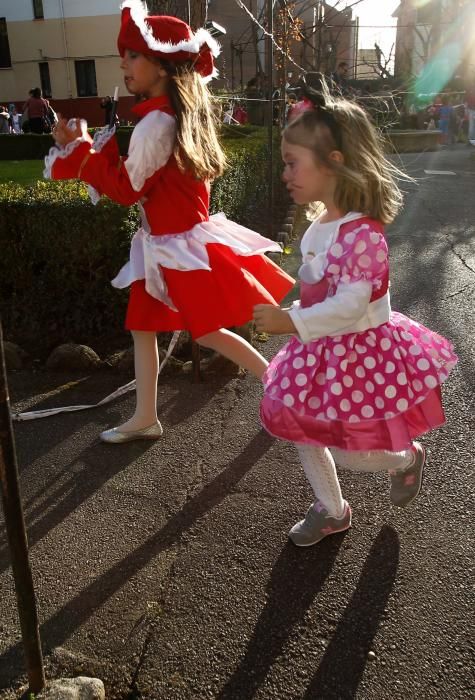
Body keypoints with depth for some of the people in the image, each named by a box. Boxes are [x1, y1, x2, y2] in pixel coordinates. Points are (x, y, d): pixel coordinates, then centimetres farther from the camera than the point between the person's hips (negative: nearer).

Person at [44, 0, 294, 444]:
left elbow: (127, 189, -17)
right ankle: (145, 418, 25)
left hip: (180, 244, -10)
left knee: (209, 333, 0)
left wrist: (79, 148, -10)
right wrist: (84, 145, 5)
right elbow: (137, 173, 12)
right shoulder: (176, 113, 10)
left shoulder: (157, 122, -20)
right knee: (142, 326, 14)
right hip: (168, 242, 10)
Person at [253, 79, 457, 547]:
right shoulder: (323, 224, 1)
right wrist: (292, 318, 15)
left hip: (359, 354, -9)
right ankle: (331, 510, 37)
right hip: (322, 351, 9)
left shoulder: (361, 232, -27)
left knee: (346, 452, 4)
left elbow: (350, 305, -31)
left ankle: (407, 458, 36)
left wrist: (291, 322, -31)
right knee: (302, 429, 16)